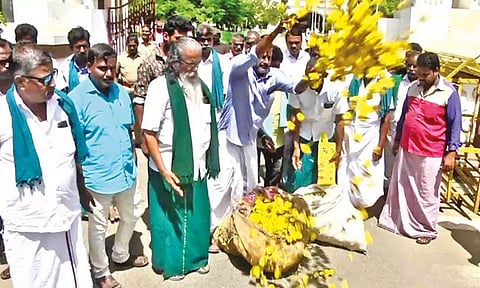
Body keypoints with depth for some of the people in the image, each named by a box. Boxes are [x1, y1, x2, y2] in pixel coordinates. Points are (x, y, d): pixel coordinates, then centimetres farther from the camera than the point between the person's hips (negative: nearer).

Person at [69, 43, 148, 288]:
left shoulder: (122, 93, 4)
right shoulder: (77, 98, -14)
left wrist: (131, 160, 14)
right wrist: (80, 177, -14)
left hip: (126, 172, 6)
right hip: (98, 176, -6)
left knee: (132, 215, 22)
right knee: (98, 226, 12)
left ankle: (120, 255, 48)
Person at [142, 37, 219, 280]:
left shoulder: (200, 86, 7)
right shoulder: (160, 86, -13)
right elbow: (149, 132, -15)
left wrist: (209, 161, 11)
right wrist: (163, 170, -20)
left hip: (197, 167, 6)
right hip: (170, 169, -5)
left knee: (197, 216, 17)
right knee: (170, 218, 11)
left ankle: (196, 257, 39)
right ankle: (171, 263, 32)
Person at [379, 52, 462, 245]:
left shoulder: (449, 92, -9)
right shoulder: (413, 87, 6)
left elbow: (455, 125, -8)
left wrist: (451, 153, -13)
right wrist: (397, 140, 18)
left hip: (431, 154, -5)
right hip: (406, 148, 5)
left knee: (426, 194, 7)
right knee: (400, 188, 15)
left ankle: (427, 230, 24)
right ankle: (396, 221, 31)